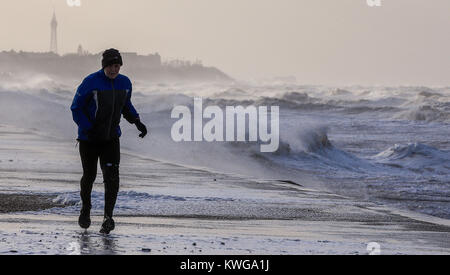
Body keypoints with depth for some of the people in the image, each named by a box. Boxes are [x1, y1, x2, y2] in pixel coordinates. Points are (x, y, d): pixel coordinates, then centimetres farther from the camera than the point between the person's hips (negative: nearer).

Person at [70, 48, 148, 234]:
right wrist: (88, 128, -23)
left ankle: (108, 218, -13)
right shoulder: (91, 82, -15)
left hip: (111, 138, 3)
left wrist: (137, 121, 1)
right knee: (89, 175, 11)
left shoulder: (124, 83, 1)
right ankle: (85, 208, 38)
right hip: (89, 138, -3)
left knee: (112, 176, -13)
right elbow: (76, 108, -10)